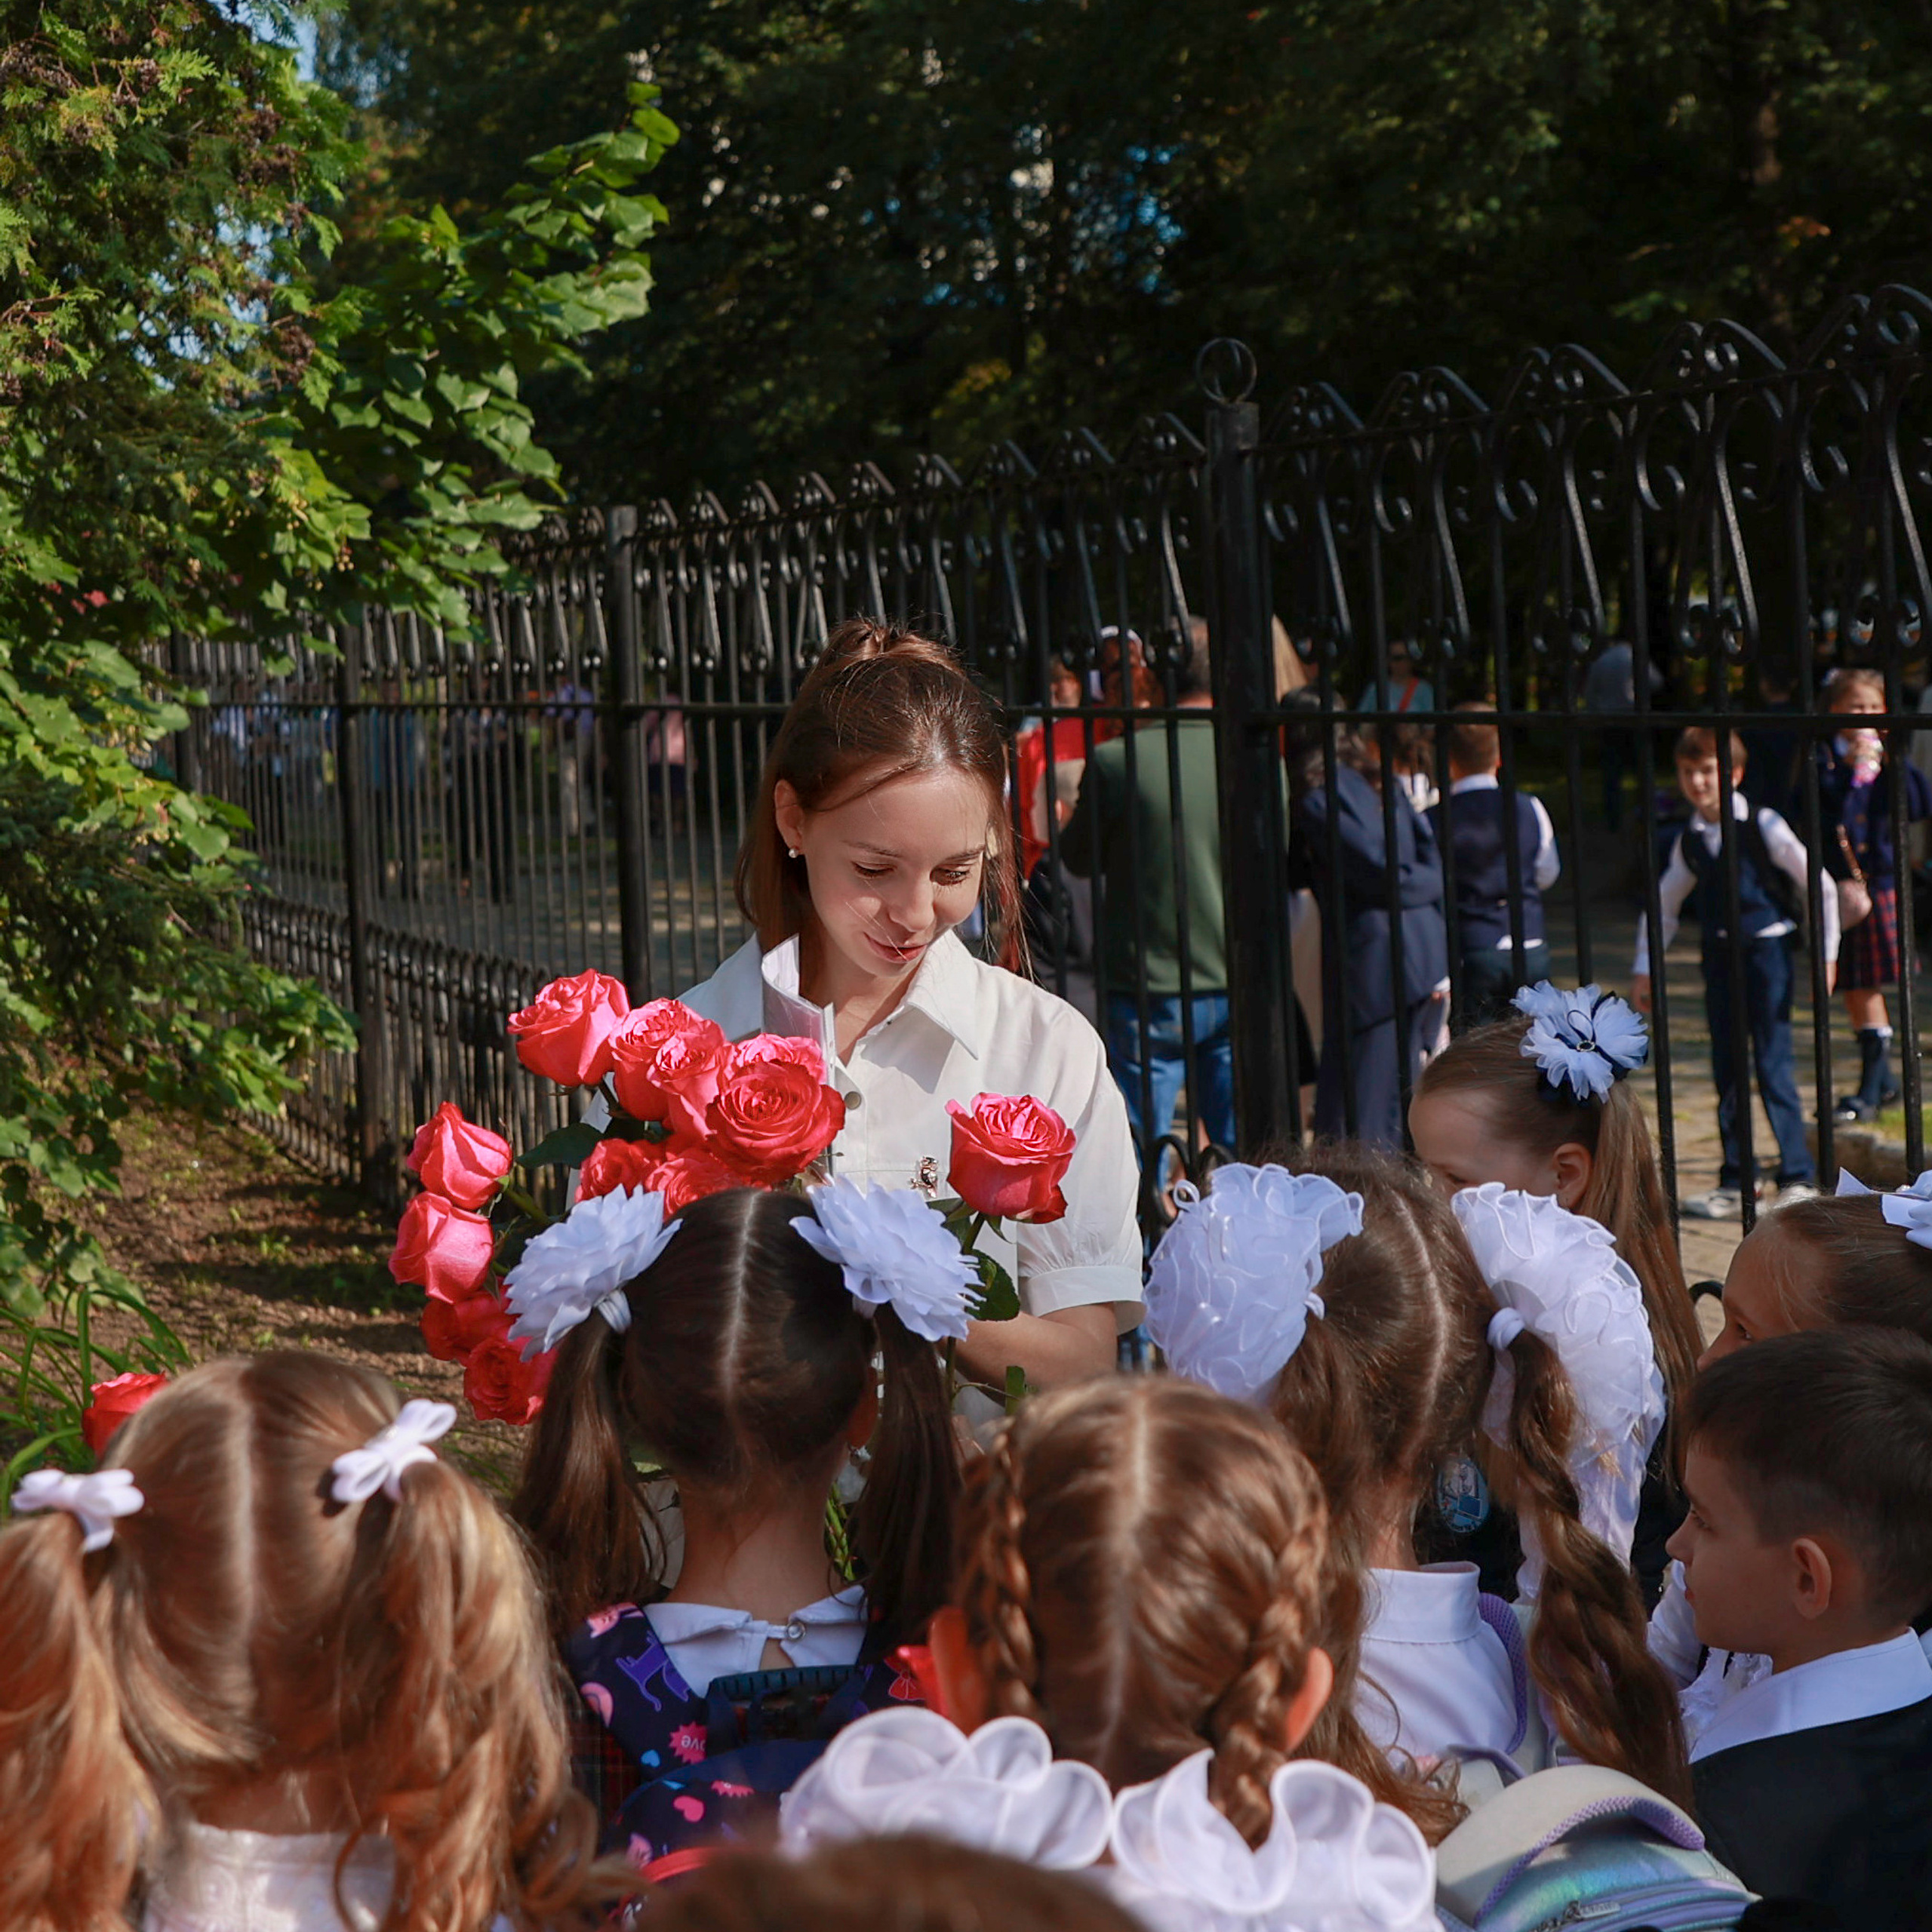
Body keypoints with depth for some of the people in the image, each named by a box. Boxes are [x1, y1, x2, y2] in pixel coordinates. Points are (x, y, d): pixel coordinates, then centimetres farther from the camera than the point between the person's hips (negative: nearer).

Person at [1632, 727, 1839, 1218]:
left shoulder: (1764, 827, -8)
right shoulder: (1691, 840, 7)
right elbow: (1664, 903, 20)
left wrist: (1826, 953, -5)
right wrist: (1644, 968, 16)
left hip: (1766, 950, -5)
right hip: (1719, 956, 5)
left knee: (1773, 1065, -7)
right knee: (1727, 1071, 7)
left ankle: (1798, 1180, 1)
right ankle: (1734, 1184, 13)